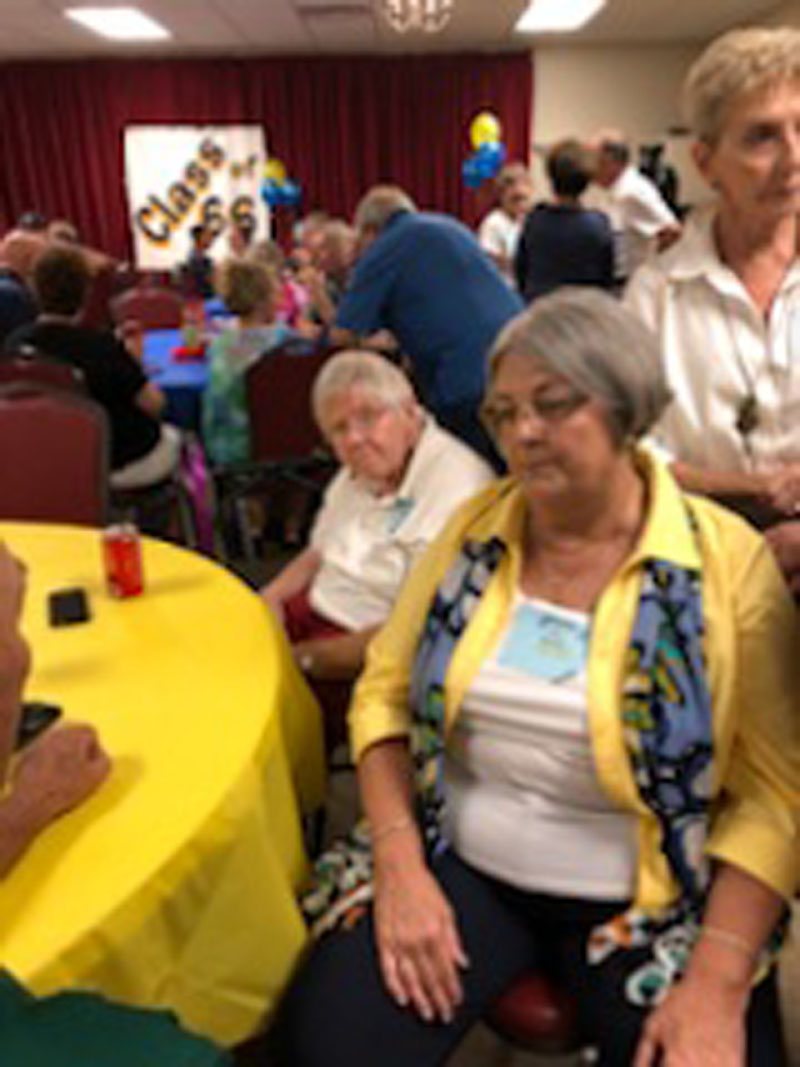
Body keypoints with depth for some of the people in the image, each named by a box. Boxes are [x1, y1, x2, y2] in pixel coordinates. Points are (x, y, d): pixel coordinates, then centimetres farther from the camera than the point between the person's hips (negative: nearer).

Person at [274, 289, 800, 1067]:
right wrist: (399, 863, -10)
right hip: (461, 865, 2)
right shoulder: (475, 529, -2)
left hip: (649, 905, -1)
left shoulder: (726, 560, -10)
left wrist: (717, 980, -16)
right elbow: (384, 693, 1)